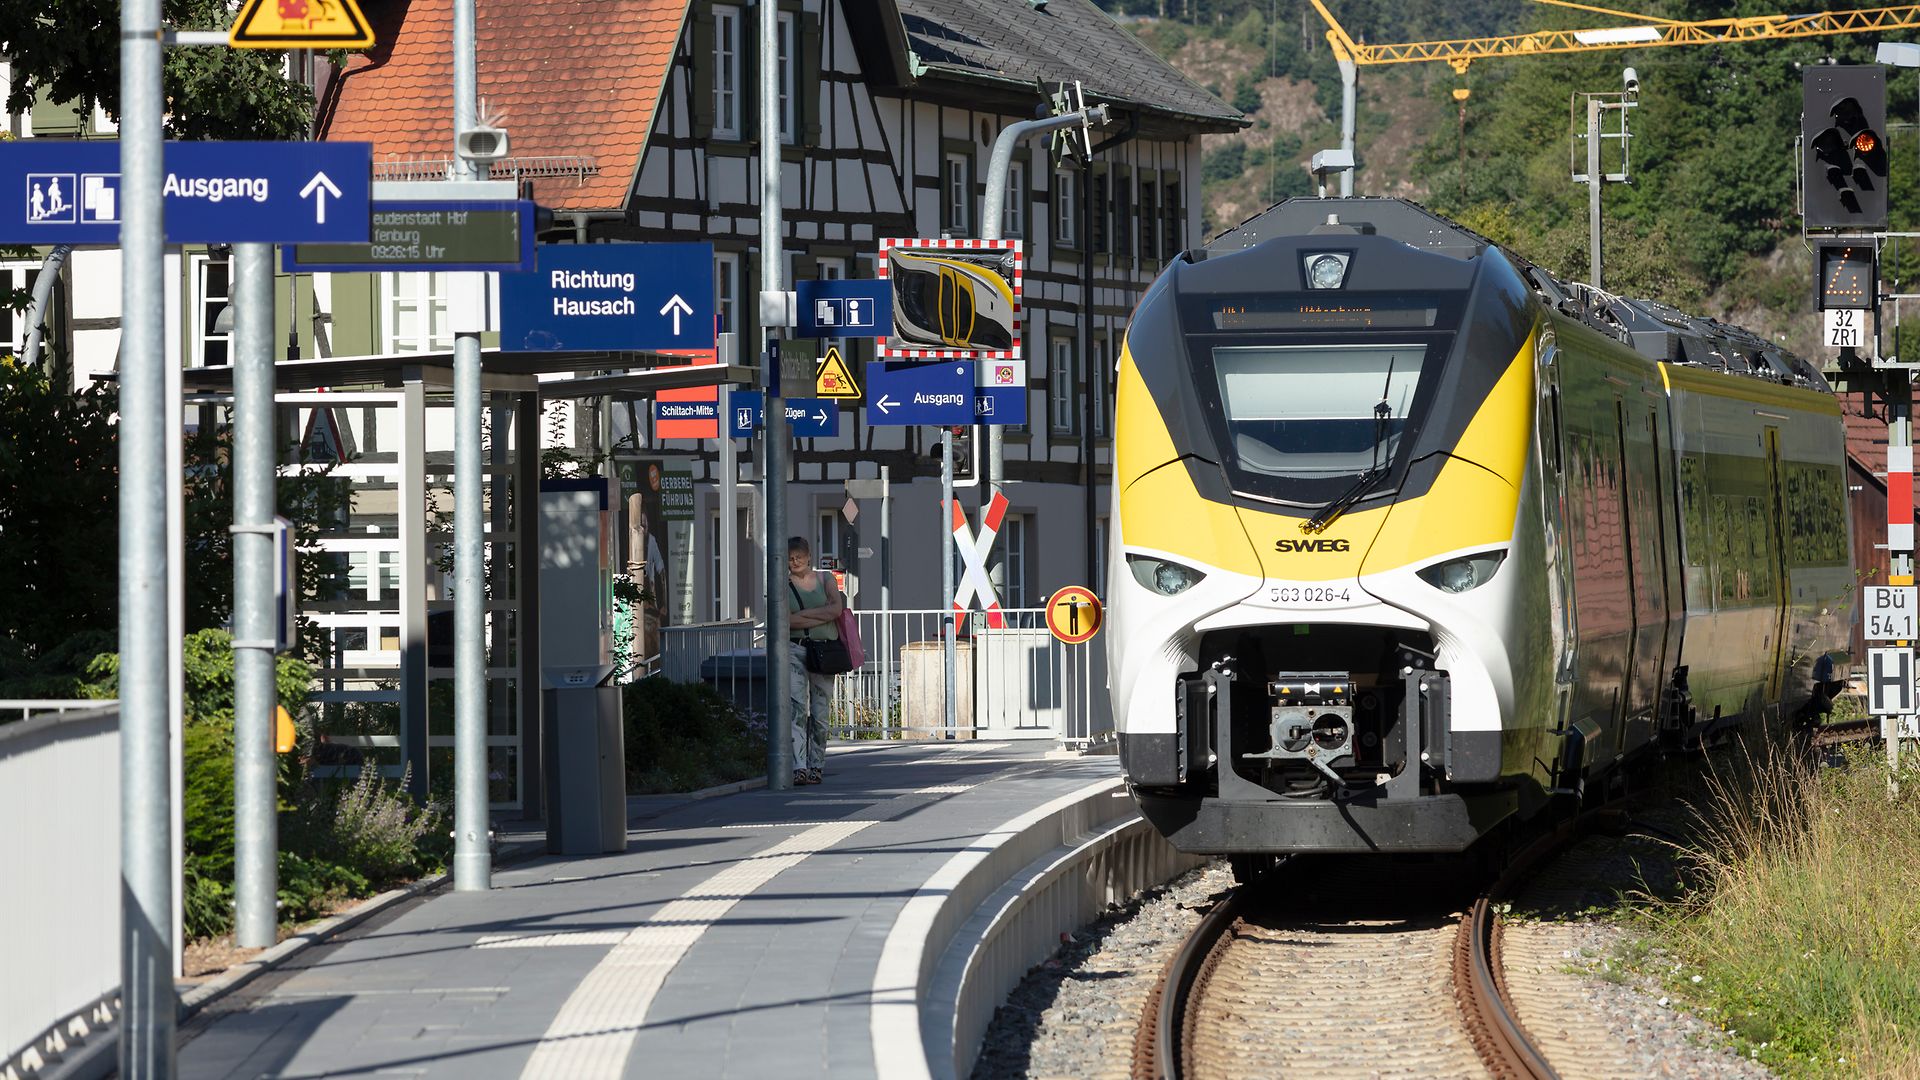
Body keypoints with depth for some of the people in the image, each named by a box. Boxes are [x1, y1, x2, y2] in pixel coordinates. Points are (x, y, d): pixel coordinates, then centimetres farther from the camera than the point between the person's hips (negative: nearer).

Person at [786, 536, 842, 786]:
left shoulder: (825, 580, 11)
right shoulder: (783, 585, 6)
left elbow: (836, 609, -5)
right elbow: (785, 619, -8)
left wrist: (804, 615, -8)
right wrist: (821, 617, -7)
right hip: (794, 650, -2)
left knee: (820, 714, 4)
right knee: (797, 708, -16)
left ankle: (816, 765, 15)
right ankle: (799, 767, -23)